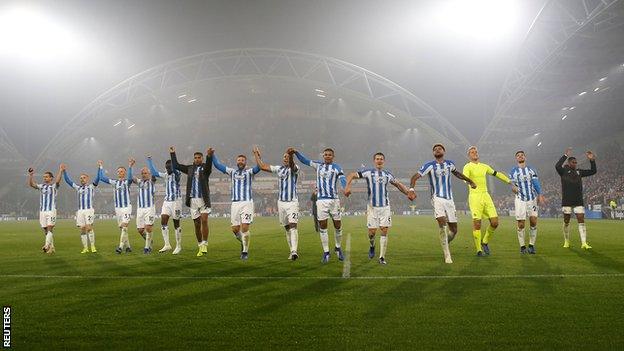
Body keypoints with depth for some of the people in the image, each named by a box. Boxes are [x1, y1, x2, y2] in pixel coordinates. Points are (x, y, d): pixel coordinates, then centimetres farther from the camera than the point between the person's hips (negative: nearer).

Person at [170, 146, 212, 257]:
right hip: (193, 200, 4)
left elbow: (209, 166, -22)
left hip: (204, 199, -4)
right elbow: (176, 166, 16)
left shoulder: (205, 168, 1)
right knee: (197, 224, 6)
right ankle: (200, 246, 15)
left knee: (204, 221, -15)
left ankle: (204, 245, -7)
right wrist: (172, 153, 12)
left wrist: (209, 156, -40)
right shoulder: (190, 168, 13)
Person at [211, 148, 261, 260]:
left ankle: (245, 251, 5)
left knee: (245, 228, -10)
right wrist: (212, 155, 3)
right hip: (235, 203, 3)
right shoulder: (232, 171, 14)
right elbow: (218, 165, 14)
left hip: (247, 203, -3)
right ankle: (243, 243, 33)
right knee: (235, 229, 4)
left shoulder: (249, 172, 5)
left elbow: (258, 167, -14)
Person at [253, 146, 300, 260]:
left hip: (292, 202, -5)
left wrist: (291, 155, -48)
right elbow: (262, 166, 15)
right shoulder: (278, 169, 10)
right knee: (287, 228, 10)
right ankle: (291, 251, 18)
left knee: (293, 226, -18)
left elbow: (292, 166, -30)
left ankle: (294, 251, -25)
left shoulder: (295, 169, -5)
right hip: (281, 202, 5)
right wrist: (256, 155, 20)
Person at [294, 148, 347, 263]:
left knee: (338, 225, 4)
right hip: (321, 200, 1)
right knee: (322, 226, 0)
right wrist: (296, 152, 5)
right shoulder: (318, 165, 12)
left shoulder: (336, 167, 4)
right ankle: (326, 252, 8)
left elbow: (342, 179, -11)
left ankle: (338, 247, 27)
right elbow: (304, 160, 18)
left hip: (334, 199, -1)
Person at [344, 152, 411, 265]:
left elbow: (398, 184, 25)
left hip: (385, 206, 2)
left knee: (384, 231, -4)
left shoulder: (388, 174, 10)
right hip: (372, 206, -2)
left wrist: (408, 193, 17)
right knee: (372, 231, -2)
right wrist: (347, 187, -16)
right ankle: (372, 246, 32)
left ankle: (382, 257, 4)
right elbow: (351, 175, -1)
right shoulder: (368, 172, 0)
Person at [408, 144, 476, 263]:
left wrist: (470, 181, 40)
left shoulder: (450, 164, 10)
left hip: (449, 199, 4)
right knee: (442, 222, -26)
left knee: (453, 230, 1)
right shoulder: (429, 165, -3)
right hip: (437, 198, -4)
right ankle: (447, 254, -18)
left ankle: (445, 245, 32)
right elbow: (415, 177, -7)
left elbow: (457, 173, 32)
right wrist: (411, 189, -24)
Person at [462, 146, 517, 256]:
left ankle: (485, 242, 21)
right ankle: (479, 249, 4)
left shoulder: (484, 166, 18)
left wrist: (511, 184, 26)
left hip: (486, 196, 6)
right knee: (477, 223, -8)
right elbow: (465, 177, -22)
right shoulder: (467, 167, -2)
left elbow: (498, 174, 27)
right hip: (475, 196, -6)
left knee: (495, 222, -2)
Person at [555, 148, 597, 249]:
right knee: (566, 221, 7)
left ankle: (584, 243, -6)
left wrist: (592, 160, 1)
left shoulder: (579, 172, 12)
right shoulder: (564, 171, -2)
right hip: (567, 201, -3)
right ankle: (566, 242, 22)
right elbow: (557, 166, -23)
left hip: (578, 201, 3)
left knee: (581, 221, -5)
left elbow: (593, 171, 14)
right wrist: (565, 156, -25)